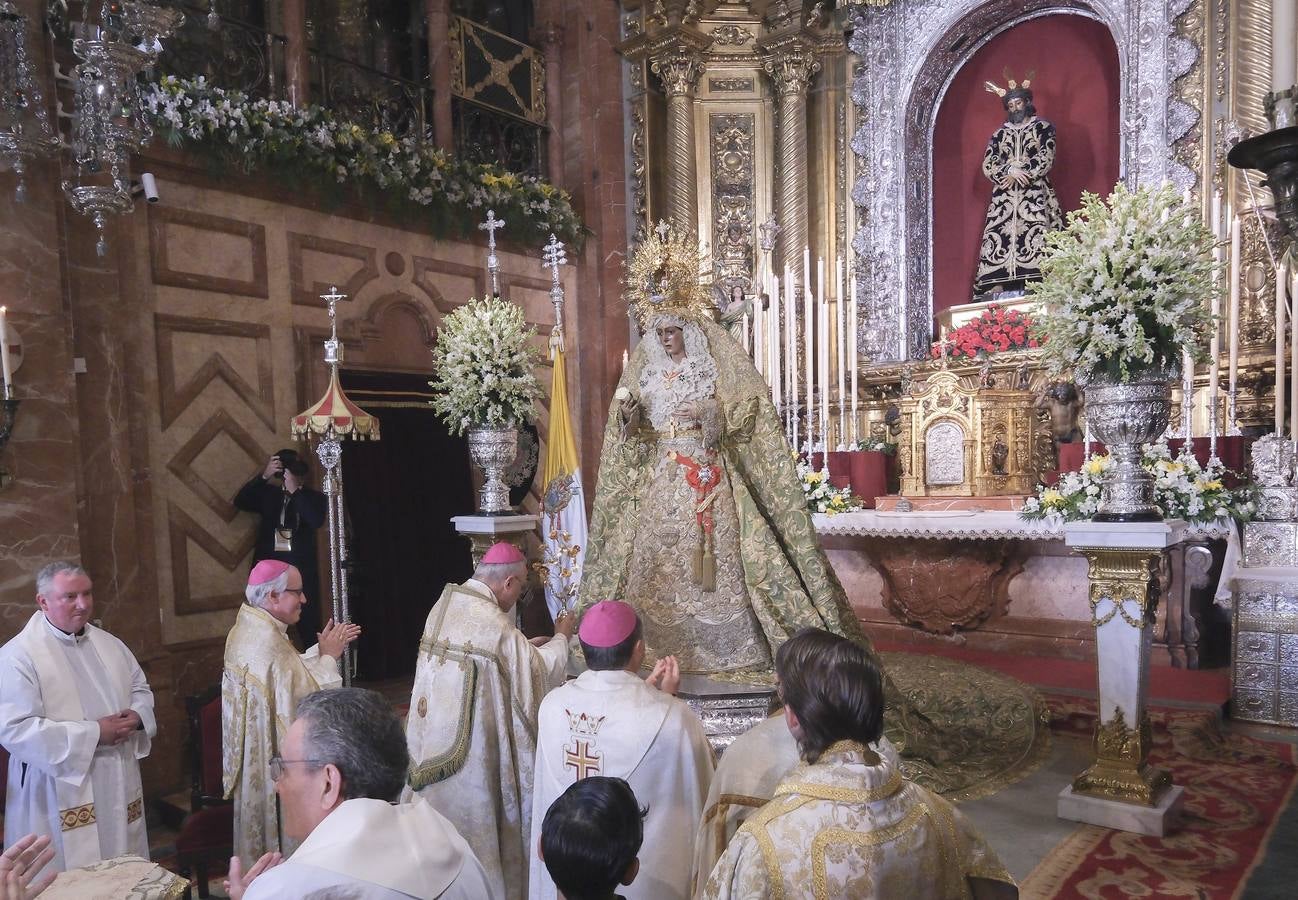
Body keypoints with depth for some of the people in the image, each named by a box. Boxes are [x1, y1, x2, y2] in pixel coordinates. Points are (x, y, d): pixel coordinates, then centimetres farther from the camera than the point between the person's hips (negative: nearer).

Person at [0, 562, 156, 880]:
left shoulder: (109, 644, 8)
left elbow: (140, 689, 18)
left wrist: (137, 716, -6)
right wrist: (92, 733, -20)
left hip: (118, 786, 6)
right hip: (60, 797, -6)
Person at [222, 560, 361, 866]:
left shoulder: (245, 630, 5)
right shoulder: (270, 642, -27)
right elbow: (306, 696, -25)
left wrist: (324, 650, 3)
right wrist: (328, 657, -13)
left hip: (252, 756, 10)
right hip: (277, 759, -10)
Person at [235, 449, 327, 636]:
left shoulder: (314, 497, 7)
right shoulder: (267, 493, 13)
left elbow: (317, 521, -11)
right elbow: (240, 502, -2)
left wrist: (295, 490, -15)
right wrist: (264, 476, -13)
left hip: (302, 569, -1)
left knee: (309, 629, -2)